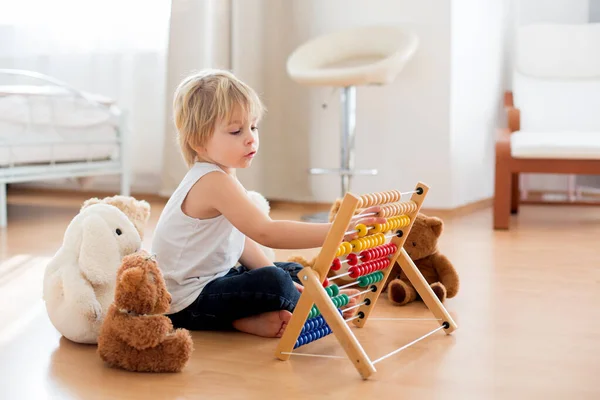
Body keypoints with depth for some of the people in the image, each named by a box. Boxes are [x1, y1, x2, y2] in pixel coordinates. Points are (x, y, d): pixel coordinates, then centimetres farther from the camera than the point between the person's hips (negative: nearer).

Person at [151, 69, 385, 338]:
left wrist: (279, 277, 2)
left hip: (213, 277, 11)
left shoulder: (216, 177, 8)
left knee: (295, 273, 17)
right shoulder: (214, 182, -25)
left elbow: (240, 239, 13)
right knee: (273, 283, -30)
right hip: (185, 303, -11)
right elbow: (266, 233, -35)